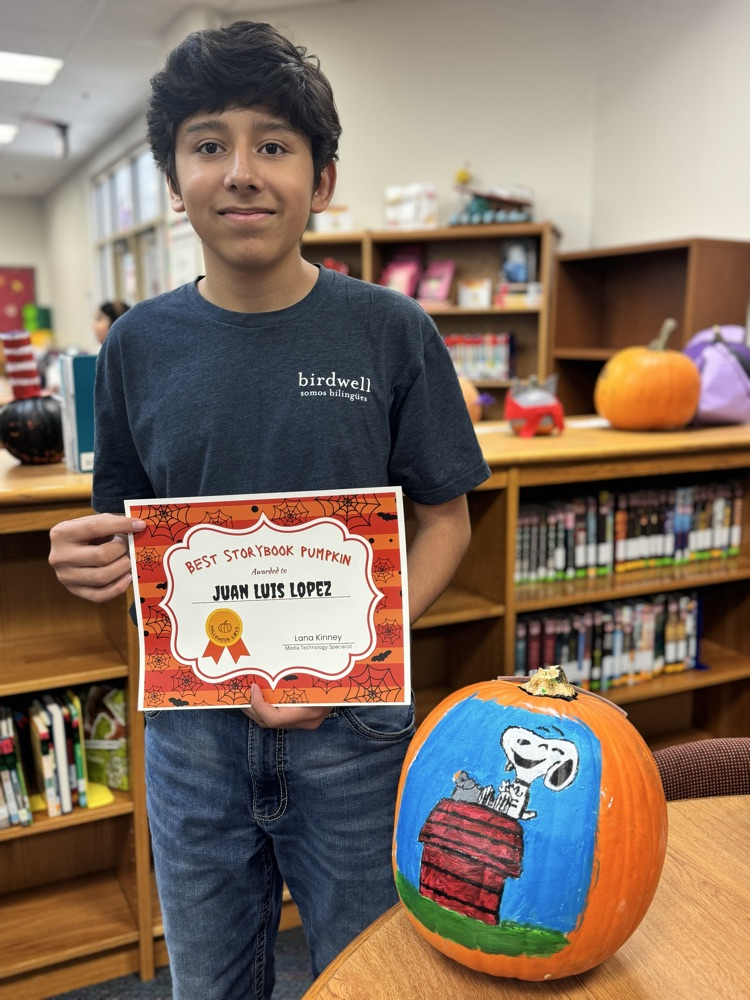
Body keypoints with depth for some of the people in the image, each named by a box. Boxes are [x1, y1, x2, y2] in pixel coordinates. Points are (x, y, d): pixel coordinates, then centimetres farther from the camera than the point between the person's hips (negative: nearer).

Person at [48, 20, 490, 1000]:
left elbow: (442, 520, -4)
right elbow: (131, 532, 8)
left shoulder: (390, 331, -8)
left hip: (353, 723, -1)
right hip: (193, 725, 2)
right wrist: (97, 560, -15)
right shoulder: (139, 346, -2)